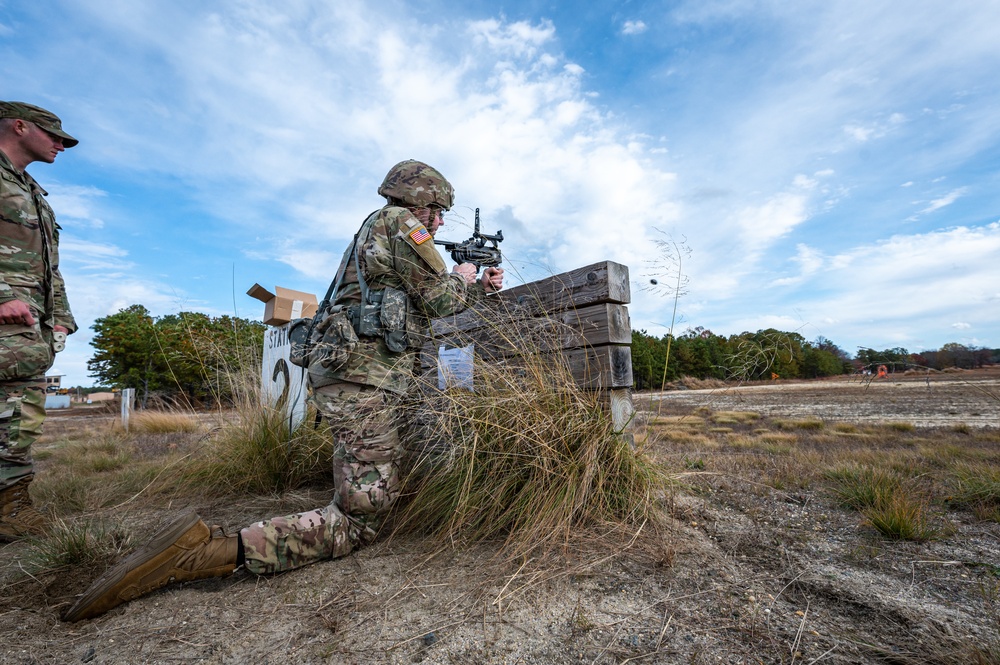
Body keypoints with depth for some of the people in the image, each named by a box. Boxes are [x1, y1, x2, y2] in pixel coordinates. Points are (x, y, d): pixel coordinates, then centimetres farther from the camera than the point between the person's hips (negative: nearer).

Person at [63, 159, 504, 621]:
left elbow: (422, 306, 31)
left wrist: (481, 286, 31)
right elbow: (439, 300, -8)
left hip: (344, 375, 11)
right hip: (365, 382, -11)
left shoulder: (372, 234, 28)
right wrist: (460, 279, 16)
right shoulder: (398, 222, -4)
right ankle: (206, 552, -14)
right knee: (356, 522, -8)